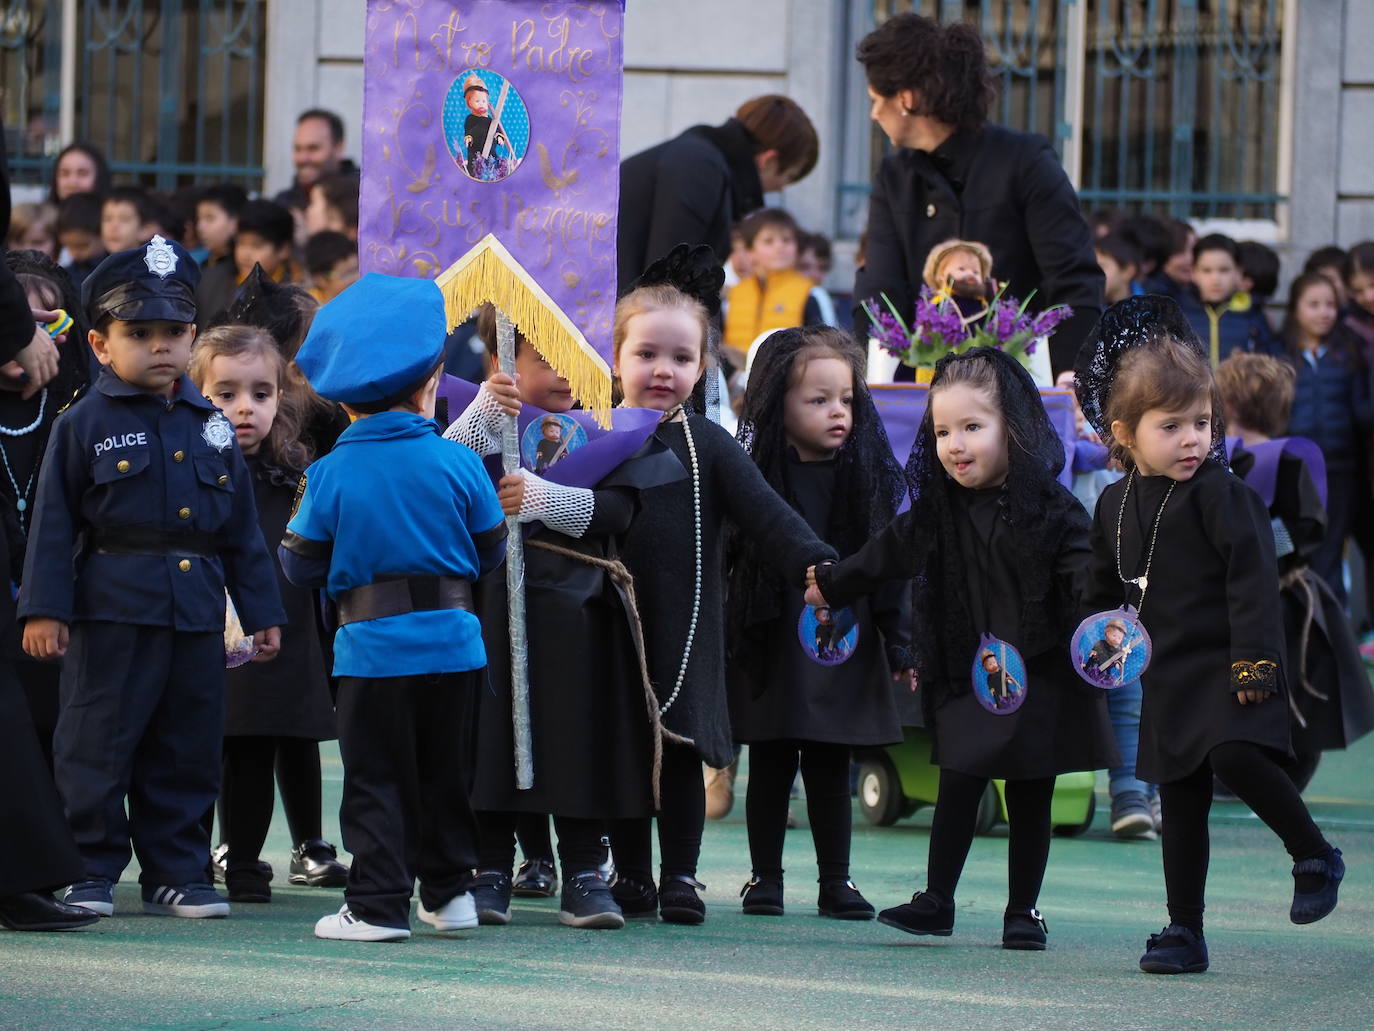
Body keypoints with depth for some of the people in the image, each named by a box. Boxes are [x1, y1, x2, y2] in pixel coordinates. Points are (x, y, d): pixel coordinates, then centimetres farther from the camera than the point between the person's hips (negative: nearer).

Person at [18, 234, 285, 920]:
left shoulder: (211, 426, 13)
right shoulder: (85, 425, -1)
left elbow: (242, 528, 17)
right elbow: (53, 522, -3)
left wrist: (262, 612, 14)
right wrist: (44, 608, -11)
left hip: (198, 614, 4)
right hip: (111, 609, -4)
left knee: (188, 752, 8)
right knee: (97, 745, -2)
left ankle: (175, 873, 17)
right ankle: (90, 870, 7)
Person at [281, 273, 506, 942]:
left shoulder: (332, 474, -7)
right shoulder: (457, 463, -3)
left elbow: (301, 567, -1)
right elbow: (490, 552, 5)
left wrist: (298, 519, 19)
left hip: (373, 646, -2)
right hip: (454, 640, 2)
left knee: (376, 777, 3)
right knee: (446, 773, 16)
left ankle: (378, 905, 0)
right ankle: (449, 891, 22)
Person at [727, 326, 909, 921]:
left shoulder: (865, 476, 3)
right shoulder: (756, 476, -5)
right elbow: (729, 563, -4)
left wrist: (900, 645, 5)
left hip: (845, 650, 2)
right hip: (773, 651, -2)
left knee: (830, 770, 8)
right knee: (771, 766, 6)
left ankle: (836, 882, 15)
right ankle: (765, 877, 16)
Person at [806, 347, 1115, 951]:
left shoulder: (1048, 506, -8)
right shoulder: (939, 511, 4)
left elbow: (1083, 570, -11)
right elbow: (889, 553, 16)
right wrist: (830, 586, 24)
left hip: (1038, 675, -3)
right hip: (964, 671, 3)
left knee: (1030, 799, 5)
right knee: (957, 787, -1)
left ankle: (1023, 912, 14)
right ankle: (936, 901, 8)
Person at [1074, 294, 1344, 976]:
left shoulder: (1222, 495, -9)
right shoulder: (1116, 505, 10)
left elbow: (1252, 579, -14)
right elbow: (1102, 591, 23)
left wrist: (1255, 660, -20)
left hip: (1226, 668, -6)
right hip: (1168, 679, 6)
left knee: (1235, 756, -28)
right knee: (1180, 804, 8)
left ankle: (1314, 855, -7)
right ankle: (1184, 932, 15)